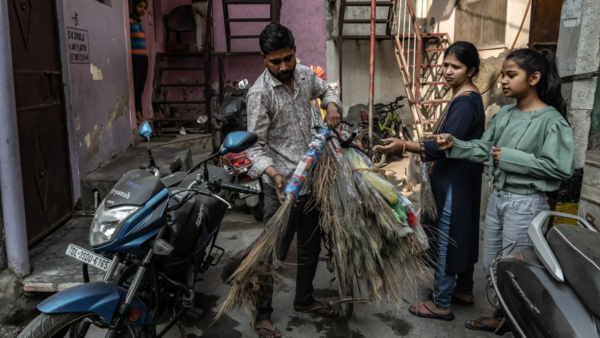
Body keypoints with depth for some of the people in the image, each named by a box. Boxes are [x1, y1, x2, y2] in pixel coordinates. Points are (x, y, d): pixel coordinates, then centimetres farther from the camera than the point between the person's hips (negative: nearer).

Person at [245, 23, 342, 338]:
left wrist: (332, 105, 2)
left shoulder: (305, 74, 1)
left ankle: (304, 299, 39)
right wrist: (273, 174, -36)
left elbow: (325, 90, 25)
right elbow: (256, 147, -19)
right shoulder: (260, 93, -18)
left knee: (311, 245, 19)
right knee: (275, 252, 2)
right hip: (282, 185, -7)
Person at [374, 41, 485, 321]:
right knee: (462, 235, 19)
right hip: (459, 180, 10)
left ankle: (441, 304, 11)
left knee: (445, 240, -1)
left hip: (454, 183, -10)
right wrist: (424, 151, 6)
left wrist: (404, 146, -37)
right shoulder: (466, 97, 12)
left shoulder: (465, 102, -20)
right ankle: (464, 290, 35)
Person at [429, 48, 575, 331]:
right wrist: (454, 144, -14)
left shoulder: (552, 121, -15)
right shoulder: (505, 114, 5)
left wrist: (511, 158, -21)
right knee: (491, 265, 18)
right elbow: (482, 150, 3)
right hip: (498, 196, 8)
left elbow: (561, 167, -21)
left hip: (526, 203, -7)